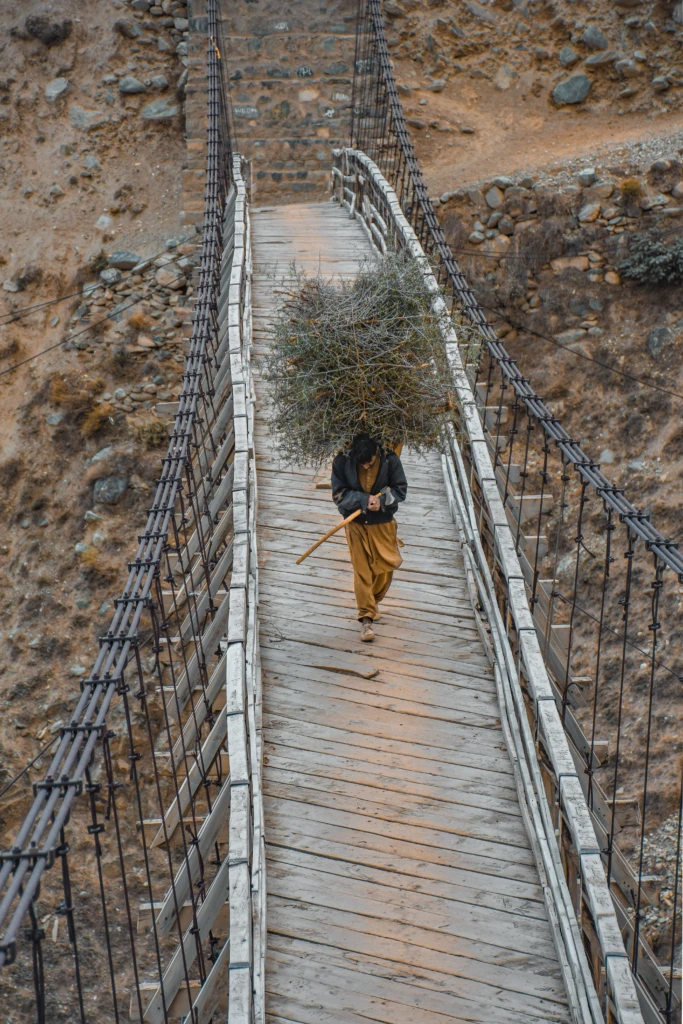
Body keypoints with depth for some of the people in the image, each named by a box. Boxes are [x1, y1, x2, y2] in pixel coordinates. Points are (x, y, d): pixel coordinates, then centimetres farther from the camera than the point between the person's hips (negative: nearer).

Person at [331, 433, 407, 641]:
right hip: (355, 524, -1)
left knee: (385, 567, 8)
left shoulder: (390, 460, -13)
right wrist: (364, 500, -25)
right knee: (361, 571, -2)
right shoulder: (342, 462, -14)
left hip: (383, 523, 1)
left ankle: (373, 602, 36)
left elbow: (400, 490, -5)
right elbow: (339, 494, -11)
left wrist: (381, 501, -23)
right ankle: (366, 618, 3)